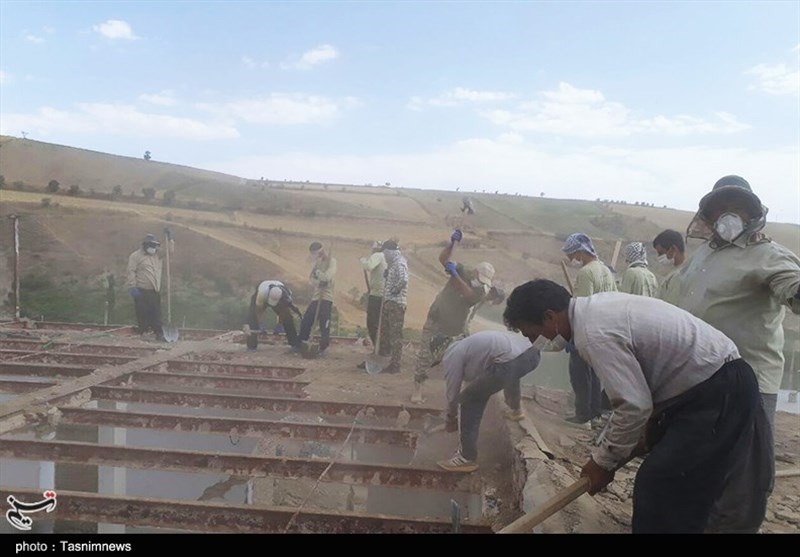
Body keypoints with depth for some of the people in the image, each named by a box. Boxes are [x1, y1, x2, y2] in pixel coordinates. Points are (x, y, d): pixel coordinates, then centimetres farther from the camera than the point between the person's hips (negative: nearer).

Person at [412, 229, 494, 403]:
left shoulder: (482, 289, -15)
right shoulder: (463, 271, -12)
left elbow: (468, 294, -35)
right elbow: (443, 259, -20)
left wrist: (454, 275, -41)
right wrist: (453, 243, -33)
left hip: (456, 327, 1)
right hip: (436, 319, -1)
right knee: (425, 354, -3)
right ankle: (418, 388, 6)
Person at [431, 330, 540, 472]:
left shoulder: (451, 356, 10)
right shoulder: (467, 344, 35)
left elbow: (453, 394, 15)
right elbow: (475, 382, 45)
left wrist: (450, 420, 34)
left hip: (510, 362, -9)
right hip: (531, 353, 10)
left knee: (467, 401, 5)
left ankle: (467, 458, 9)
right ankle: (515, 410, 70)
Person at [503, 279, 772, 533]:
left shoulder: (593, 332, -24)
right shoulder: (596, 307, 6)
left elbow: (635, 406, -23)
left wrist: (603, 461, -9)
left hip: (720, 392, -10)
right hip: (712, 383, 10)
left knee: (658, 489, -10)